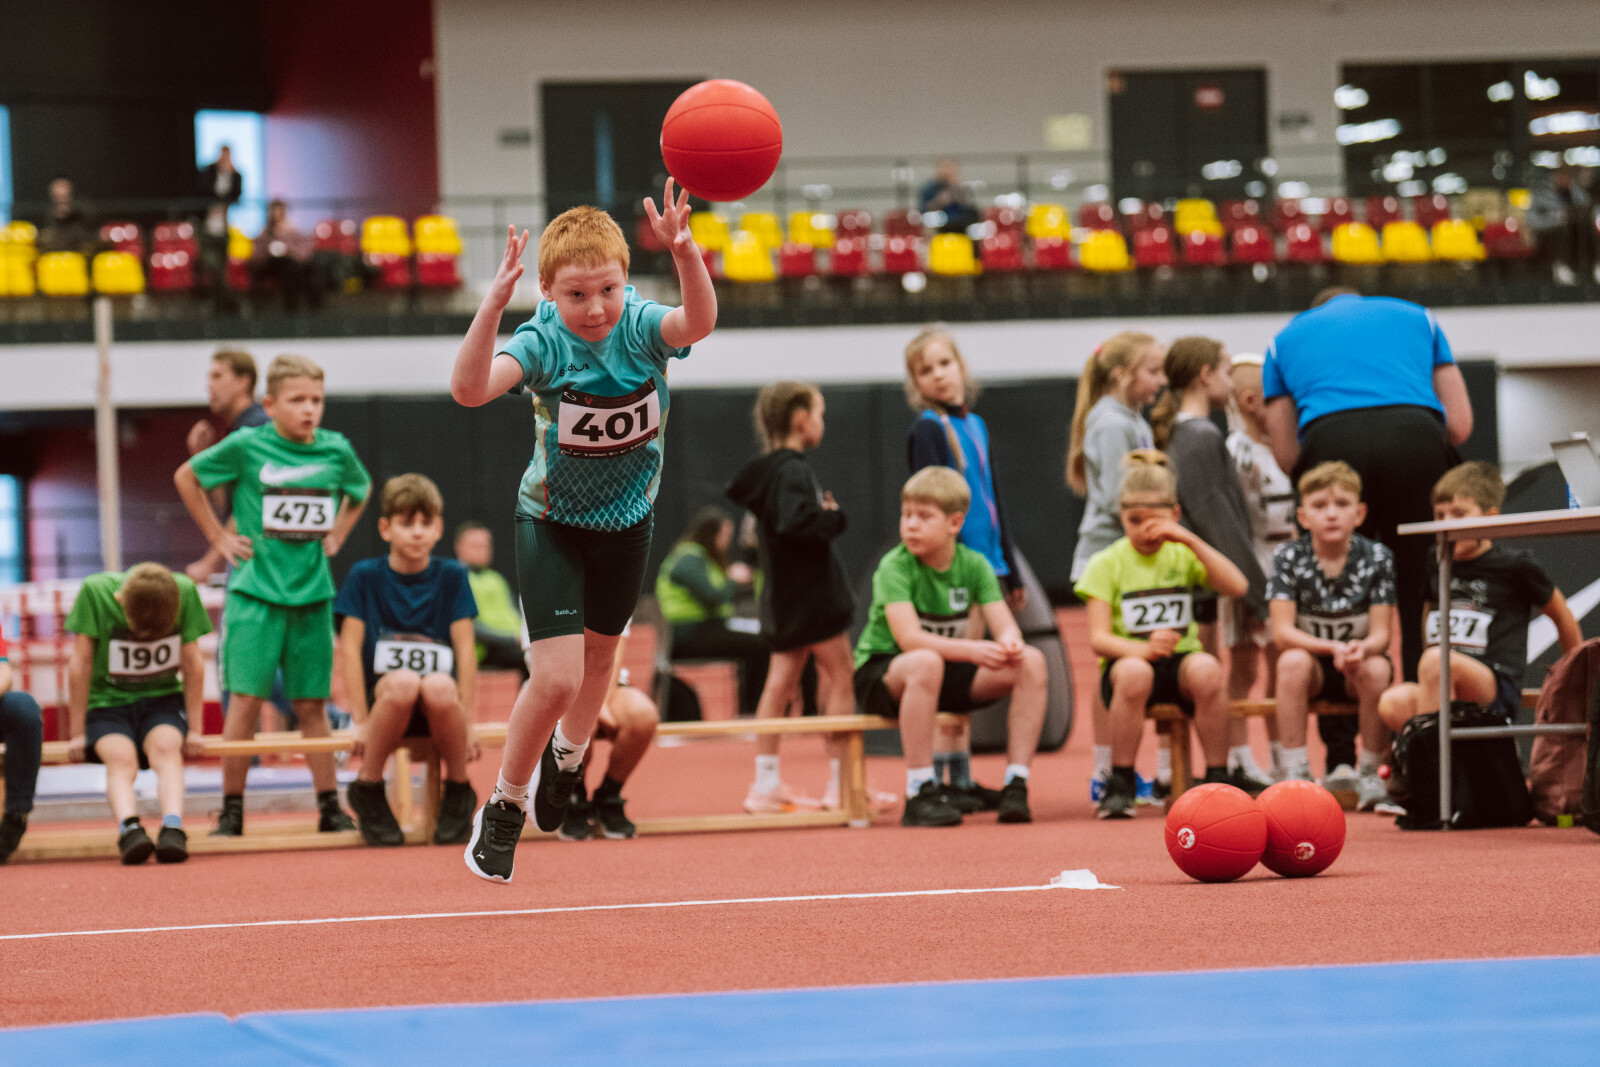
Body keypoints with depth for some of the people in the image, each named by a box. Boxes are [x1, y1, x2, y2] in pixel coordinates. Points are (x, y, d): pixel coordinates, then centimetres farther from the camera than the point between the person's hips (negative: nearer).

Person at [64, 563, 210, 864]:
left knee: (166, 748, -31)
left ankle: (173, 829, -49)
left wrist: (193, 728, -2)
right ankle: (128, 829, -54)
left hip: (162, 700, 1)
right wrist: (78, 733, -9)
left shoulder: (184, 591, -12)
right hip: (107, 701, -1)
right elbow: (80, 662, -11)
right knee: (120, 759, -31)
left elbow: (192, 663, -3)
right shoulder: (94, 591, -17)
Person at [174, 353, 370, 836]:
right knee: (246, 699, -6)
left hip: (312, 594, 3)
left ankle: (329, 806, 15)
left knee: (312, 705, 9)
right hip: (256, 594, -3)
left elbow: (361, 489, 26)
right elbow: (185, 477, 8)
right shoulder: (246, 447, -7)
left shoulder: (336, 450, 2)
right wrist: (220, 537, 4)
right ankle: (231, 810, 1)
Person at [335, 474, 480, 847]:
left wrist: (466, 721, -6)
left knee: (438, 686, -36)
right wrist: (362, 722, -9)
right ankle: (367, 792, -15)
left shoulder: (452, 577, 6)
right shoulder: (364, 577, 3)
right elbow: (350, 650, -1)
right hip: (383, 701, -1)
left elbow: (465, 652, 2)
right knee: (402, 681, -36)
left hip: (440, 710, 1)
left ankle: (458, 795, -10)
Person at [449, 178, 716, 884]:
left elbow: (698, 323, -44)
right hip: (552, 522, -3)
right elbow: (469, 388, -44)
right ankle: (505, 807, 10)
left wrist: (685, 254, -64)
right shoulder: (544, 342, -26)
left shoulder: (640, 327, -21)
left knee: (599, 654, 24)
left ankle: (566, 760, 55)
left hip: (626, 521, 4)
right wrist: (495, 300, -57)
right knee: (556, 677, -14)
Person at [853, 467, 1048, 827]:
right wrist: (971, 651, -43)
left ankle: (1015, 786, -15)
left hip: (946, 675, 5)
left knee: (1032, 662, -15)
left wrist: (1010, 644, -36)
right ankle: (920, 794, -34)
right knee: (925, 663, -41)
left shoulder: (973, 565, -2)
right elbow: (909, 638, -30)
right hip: (879, 675, -5)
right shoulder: (895, 567, -17)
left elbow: (1006, 626, -11)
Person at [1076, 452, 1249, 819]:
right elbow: (1098, 638, -7)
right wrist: (1142, 649, -27)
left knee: (1205, 668, -35)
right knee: (1133, 672, -38)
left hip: (1181, 657, 2)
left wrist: (1191, 540, -13)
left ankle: (1218, 779, -20)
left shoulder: (1182, 554, 10)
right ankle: (1121, 786, -22)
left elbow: (1237, 587, -7)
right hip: (1128, 660, -1)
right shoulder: (1108, 563, 3)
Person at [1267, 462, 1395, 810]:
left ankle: (1370, 773, -15)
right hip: (1313, 667, 0)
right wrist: (1332, 648, -33)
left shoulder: (1376, 558, -8)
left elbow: (1381, 634, -12)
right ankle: (1296, 772, -27)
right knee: (1293, 661, -33)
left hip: (1356, 666, 0)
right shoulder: (1288, 557, -9)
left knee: (1376, 668, -32)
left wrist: (1360, 649, -37)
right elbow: (1282, 632, -16)